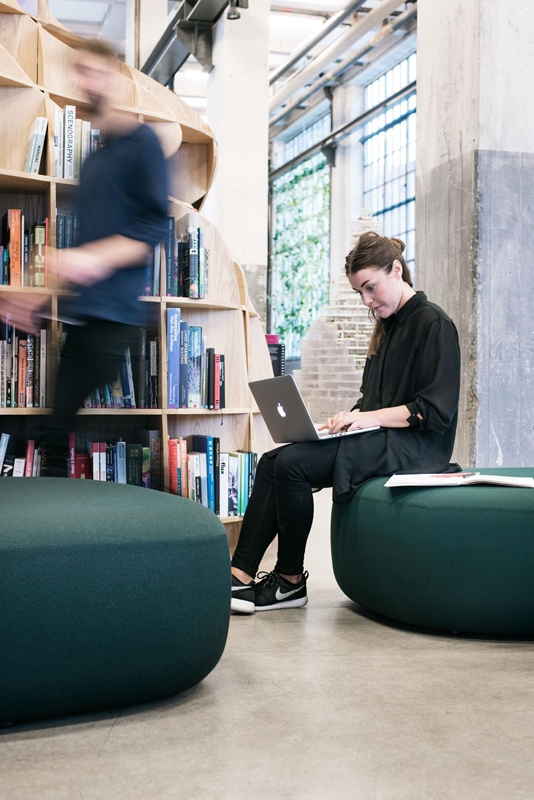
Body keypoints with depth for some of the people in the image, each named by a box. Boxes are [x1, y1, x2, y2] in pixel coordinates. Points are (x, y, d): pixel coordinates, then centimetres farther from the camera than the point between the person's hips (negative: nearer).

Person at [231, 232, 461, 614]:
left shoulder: (434, 323, -6)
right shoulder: (388, 327, 21)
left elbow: (436, 411, -15)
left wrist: (370, 417, -20)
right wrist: (350, 417, 0)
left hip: (413, 445, -9)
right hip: (380, 439, 9)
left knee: (292, 464, -25)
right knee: (272, 462, -10)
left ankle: (291, 582, -11)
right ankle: (240, 575, -17)